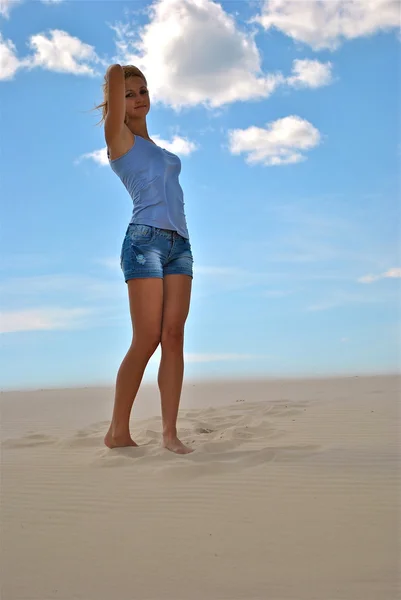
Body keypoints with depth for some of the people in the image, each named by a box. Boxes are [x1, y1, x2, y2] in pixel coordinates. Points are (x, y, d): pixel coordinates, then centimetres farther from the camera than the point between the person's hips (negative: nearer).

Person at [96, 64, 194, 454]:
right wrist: (118, 78, 18)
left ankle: (170, 432, -5)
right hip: (145, 240, -6)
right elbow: (114, 74, 1)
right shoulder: (118, 137, 6)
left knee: (173, 336, -4)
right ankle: (117, 431, 1)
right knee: (147, 340, -11)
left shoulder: (150, 144, 25)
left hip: (179, 244, 7)